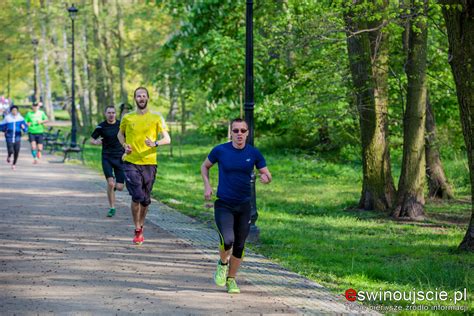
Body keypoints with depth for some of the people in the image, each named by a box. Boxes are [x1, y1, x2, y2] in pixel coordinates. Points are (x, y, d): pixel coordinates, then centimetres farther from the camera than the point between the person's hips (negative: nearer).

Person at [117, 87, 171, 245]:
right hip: (131, 162, -1)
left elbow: (167, 139, 2)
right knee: (137, 196, -14)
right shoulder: (127, 118, 5)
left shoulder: (156, 118, 3)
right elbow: (120, 134, 22)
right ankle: (137, 231, 0)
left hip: (149, 163, 1)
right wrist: (125, 145, 3)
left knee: (146, 199, 9)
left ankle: (141, 227, 32)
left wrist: (155, 143, -18)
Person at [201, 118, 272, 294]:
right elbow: (205, 166, 11)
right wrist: (207, 185, -3)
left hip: (244, 206, 3)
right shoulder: (220, 151, -5)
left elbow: (268, 175, 6)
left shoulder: (254, 153, -1)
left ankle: (231, 279, 27)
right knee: (227, 241, -22)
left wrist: (265, 177, -18)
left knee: (239, 246, 7)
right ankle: (223, 263, 11)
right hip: (223, 205, -3)